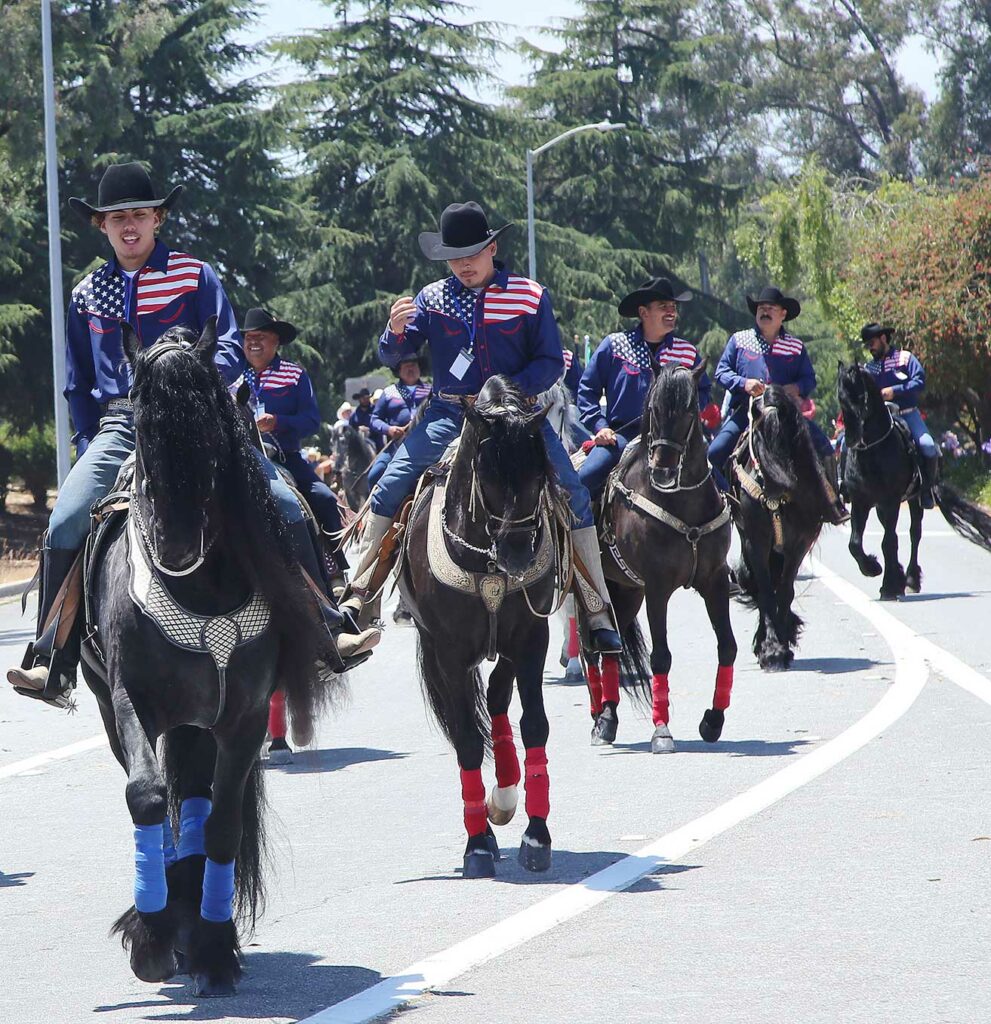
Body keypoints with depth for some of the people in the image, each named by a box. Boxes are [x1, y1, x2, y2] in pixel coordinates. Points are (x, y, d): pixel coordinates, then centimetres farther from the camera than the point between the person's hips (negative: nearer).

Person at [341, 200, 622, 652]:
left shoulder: (530, 297, -1)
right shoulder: (432, 298, 4)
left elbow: (551, 362, -1)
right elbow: (392, 356, 2)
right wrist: (395, 331, -22)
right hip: (449, 416, 1)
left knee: (573, 495, -14)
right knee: (389, 488, -16)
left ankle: (598, 612, -5)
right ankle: (358, 595, -5)